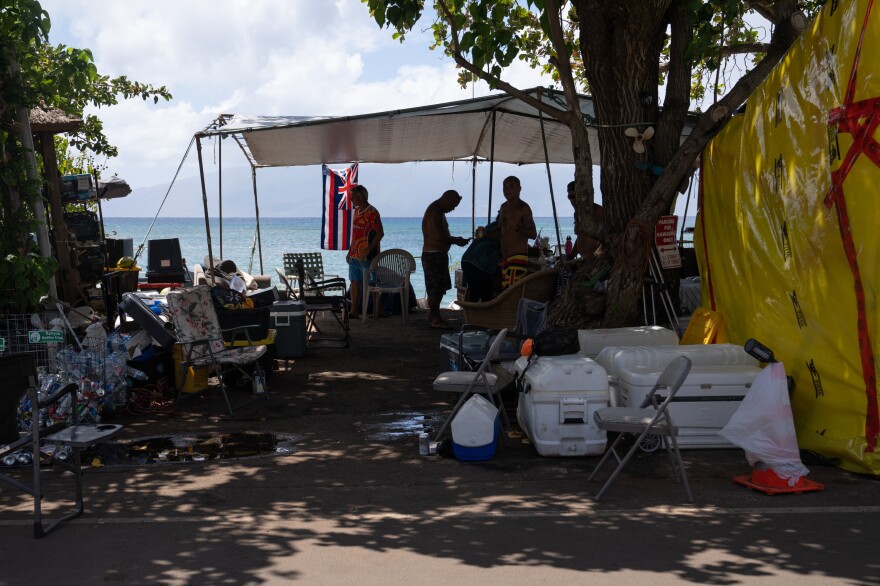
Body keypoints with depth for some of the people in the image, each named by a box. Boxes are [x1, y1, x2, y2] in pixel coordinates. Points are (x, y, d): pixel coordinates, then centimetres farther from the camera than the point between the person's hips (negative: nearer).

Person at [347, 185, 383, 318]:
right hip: (354, 255, 8)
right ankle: (354, 311, 14)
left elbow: (380, 233, -18)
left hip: (366, 256, -8)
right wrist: (350, 251, 18)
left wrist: (369, 249, -22)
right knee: (354, 283, 9)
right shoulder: (357, 211, 13)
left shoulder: (371, 212, -14)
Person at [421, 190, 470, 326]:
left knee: (439, 288, 14)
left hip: (438, 254, 11)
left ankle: (433, 316, 20)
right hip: (433, 255, -11)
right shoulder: (435, 212, -17)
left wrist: (455, 239, 10)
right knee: (436, 289, -6)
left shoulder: (437, 211, 17)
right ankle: (434, 318, -2)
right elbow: (440, 237, -24)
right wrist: (457, 241, -12)